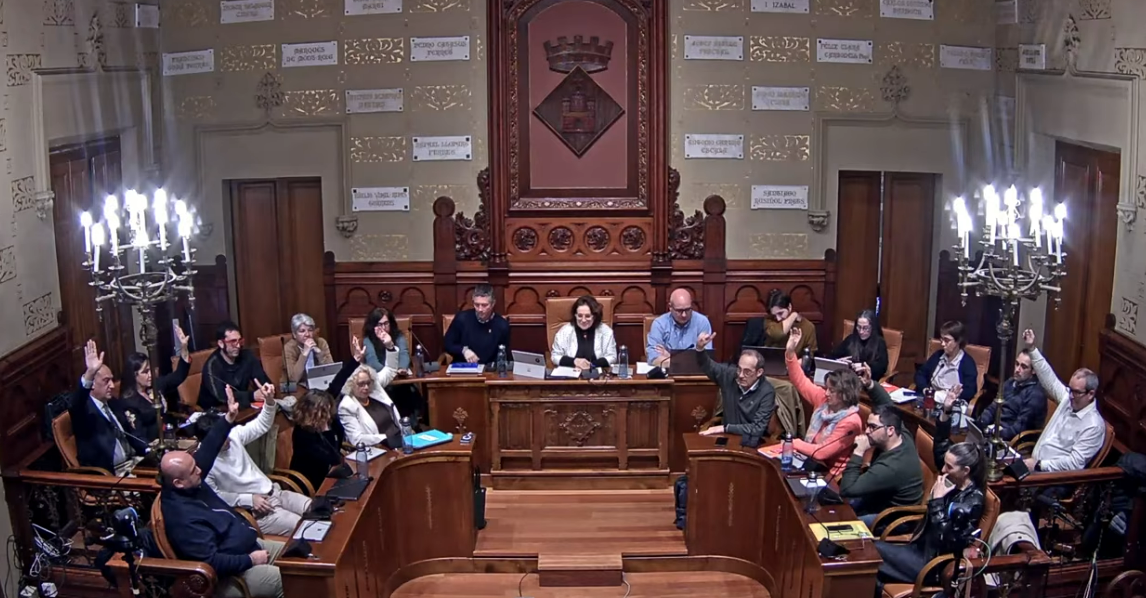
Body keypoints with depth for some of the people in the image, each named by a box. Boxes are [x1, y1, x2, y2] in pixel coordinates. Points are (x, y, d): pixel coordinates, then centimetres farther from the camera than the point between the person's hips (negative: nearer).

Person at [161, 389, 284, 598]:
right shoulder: (183, 517, -30)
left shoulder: (190, 484, -3)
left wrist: (229, 418, -2)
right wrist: (250, 560, -20)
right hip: (231, 575, -10)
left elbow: (207, 451, 8)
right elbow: (212, 562, -30)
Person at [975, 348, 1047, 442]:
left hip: (1009, 439, -8)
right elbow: (992, 407, 15)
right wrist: (978, 423, -3)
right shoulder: (1011, 382, 15)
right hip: (994, 429, 8)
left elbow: (1021, 427, -17)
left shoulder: (1035, 394, -13)